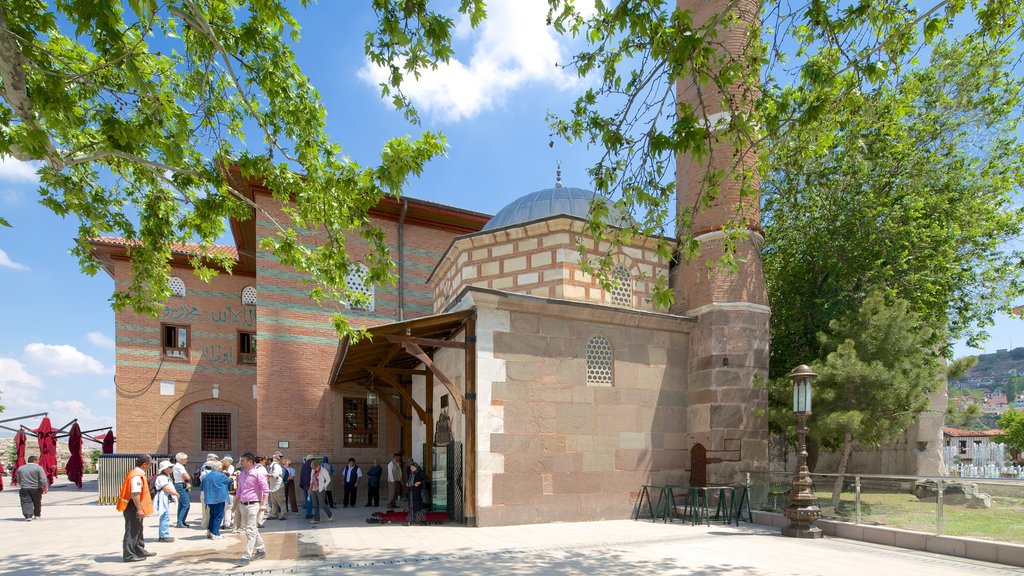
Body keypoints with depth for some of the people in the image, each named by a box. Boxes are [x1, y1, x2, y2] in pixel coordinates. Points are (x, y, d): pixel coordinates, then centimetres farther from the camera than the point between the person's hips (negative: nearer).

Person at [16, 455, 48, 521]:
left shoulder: (20, 468, 8)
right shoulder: (38, 468, -8)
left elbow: (19, 480, 18)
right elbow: (43, 479, -15)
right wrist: (46, 487, -8)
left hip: (24, 489, 2)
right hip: (36, 488, -2)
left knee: (26, 502, 0)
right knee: (37, 502, 16)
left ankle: (28, 515, -17)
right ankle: (37, 515, 30)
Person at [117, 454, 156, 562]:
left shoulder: (139, 474, 12)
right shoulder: (137, 476, -21)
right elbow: (135, 494, -27)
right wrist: (139, 509, -25)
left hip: (134, 507, 11)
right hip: (133, 507, -11)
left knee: (138, 530, 19)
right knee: (132, 531, -3)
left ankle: (140, 551, 30)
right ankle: (128, 555, 3)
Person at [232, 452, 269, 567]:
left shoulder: (257, 473, -10)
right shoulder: (241, 474, 12)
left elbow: (266, 490, -12)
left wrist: (263, 504, -18)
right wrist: (236, 505, 21)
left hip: (253, 505, -8)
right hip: (243, 505, 8)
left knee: (251, 531, -9)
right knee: (251, 530, 15)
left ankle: (246, 556, -11)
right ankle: (261, 549, 28)